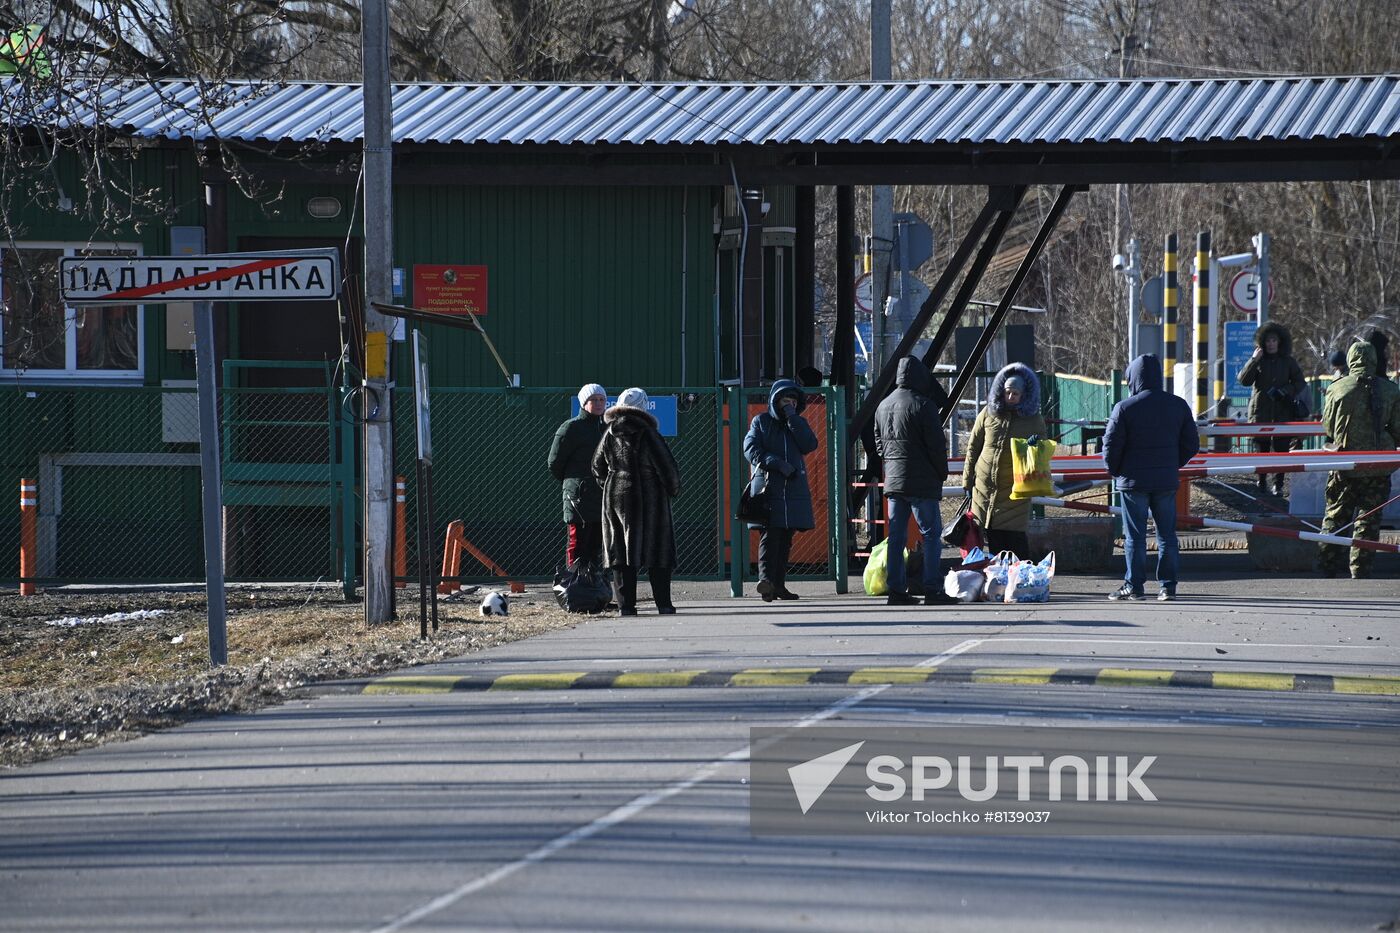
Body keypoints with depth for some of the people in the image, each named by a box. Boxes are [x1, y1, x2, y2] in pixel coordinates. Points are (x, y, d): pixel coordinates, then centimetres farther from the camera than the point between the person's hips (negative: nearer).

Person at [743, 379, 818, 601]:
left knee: (786, 538, 8)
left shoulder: (798, 423, 18)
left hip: (794, 489, 5)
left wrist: (792, 418, -3)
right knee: (769, 534, -18)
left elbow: (810, 445, 0)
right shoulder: (761, 421, 8)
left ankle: (778, 584, 14)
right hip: (767, 487, -5)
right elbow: (750, 449, -4)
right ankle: (766, 579, -31)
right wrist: (776, 464, -16)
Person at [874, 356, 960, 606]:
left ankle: (896, 589, 6)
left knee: (896, 535, 8)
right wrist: (942, 472, 3)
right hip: (922, 481, -7)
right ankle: (932, 589, -8)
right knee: (932, 532, -3)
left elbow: (879, 443, 20)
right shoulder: (923, 405, -11)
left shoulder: (883, 406, 12)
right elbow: (936, 444, -11)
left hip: (893, 480, 7)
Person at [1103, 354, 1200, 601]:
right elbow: (1192, 444, 6)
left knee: (1135, 536, 2)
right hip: (1167, 480, 3)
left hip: (1134, 481, -3)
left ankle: (1133, 586, 3)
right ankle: (1168, 586, 8)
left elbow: (1111, 445, -9)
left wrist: (1115, 471, 7)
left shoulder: (1125, 408, -11)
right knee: (1167, 534, 9)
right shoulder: (1178, 406, 2)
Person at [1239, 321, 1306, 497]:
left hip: (1283, 412, 0)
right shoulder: (1259, 361, 6)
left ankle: (1278, 484, -1)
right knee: (1262, 448, 0)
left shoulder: (1288, 362, 8)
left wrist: (1286, 391, -8)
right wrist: (1253, 361, -15)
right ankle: (1262, 481, 13)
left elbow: (1300, 384, 10)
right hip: (1261, 411, 0)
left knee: (1281, 448, -5)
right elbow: (1243, 380, -5)